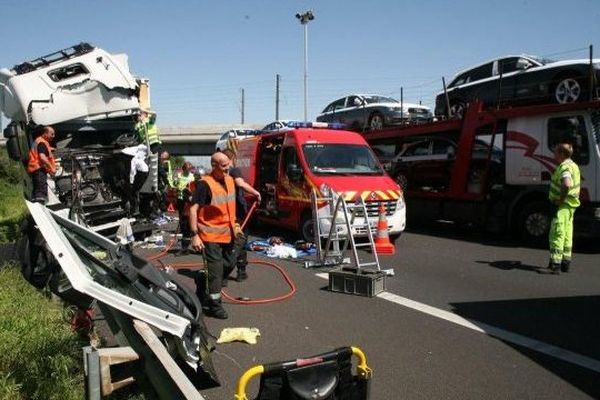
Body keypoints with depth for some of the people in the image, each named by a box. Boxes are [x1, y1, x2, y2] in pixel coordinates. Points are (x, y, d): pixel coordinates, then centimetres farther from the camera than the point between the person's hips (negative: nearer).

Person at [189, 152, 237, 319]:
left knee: (229, 264, 17)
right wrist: (195, 235, -25)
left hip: (227, 234, 8)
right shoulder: (205, 184, -17)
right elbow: (193, 209, -20)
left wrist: (234, 225, 20)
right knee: (215, 269, -3)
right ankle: (214, 305, 10)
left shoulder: (230, 180, 7)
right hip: (211, 235, -8)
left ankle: (202, 280, 39)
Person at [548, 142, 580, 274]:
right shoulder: (573, 165, 16)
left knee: (557, 234, -11)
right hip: (571, 205, 10)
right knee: (567, 234, 16)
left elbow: (567, 185, -38)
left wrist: (560, 200, -25)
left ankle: (556, 263, -13)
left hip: (563, 205, -10)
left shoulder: (564, 167, -19)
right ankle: (566, 261, 25)